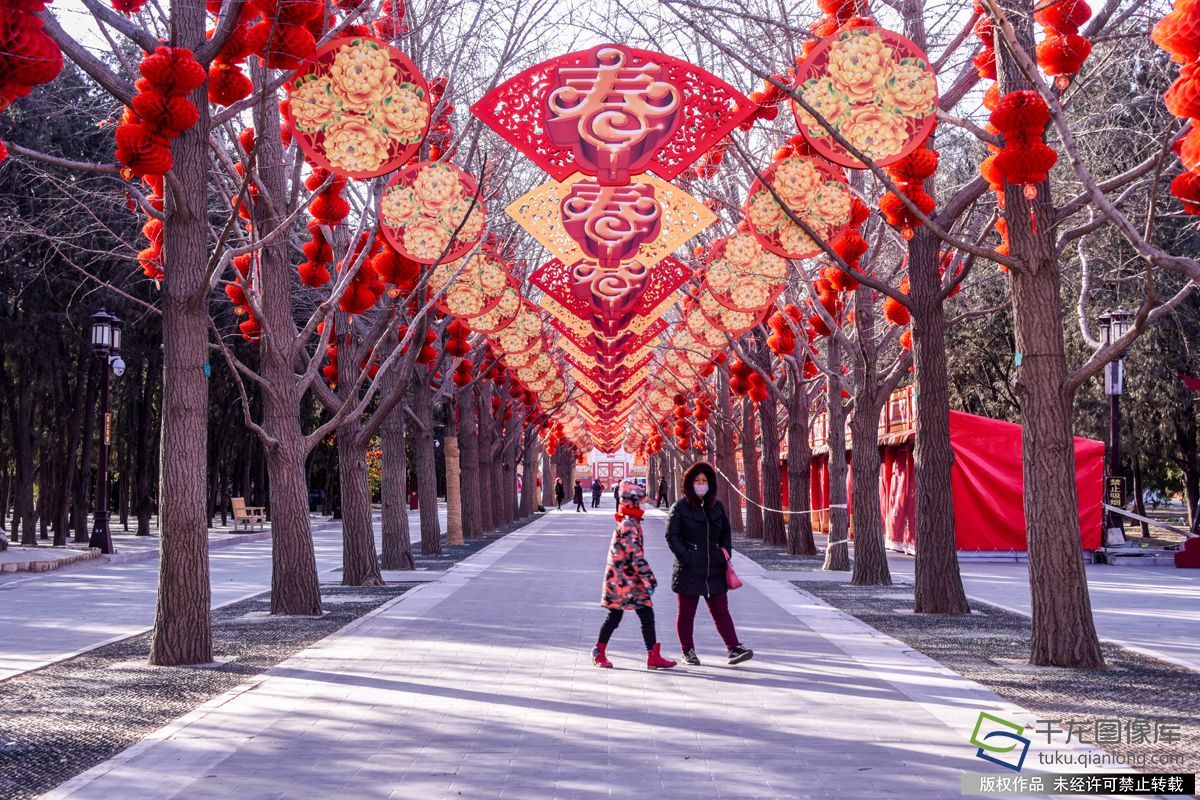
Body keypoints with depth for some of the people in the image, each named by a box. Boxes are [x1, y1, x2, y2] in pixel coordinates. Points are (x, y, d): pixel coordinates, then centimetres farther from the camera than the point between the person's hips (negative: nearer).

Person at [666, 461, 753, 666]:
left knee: (721, 611, 2)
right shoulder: (680, 507, -4)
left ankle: (734, 648, -2)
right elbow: (672, 536, -6)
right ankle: (688, 651, 16)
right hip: (689, 571, -4)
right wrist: (685, 557, -14)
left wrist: (726, 555, 7)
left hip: (714, 569, 4)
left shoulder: (716, 506, 11)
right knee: (687, 613, 7)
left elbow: (726, 533, 20)